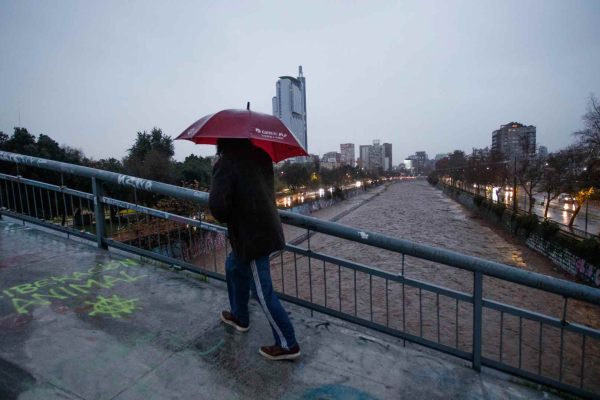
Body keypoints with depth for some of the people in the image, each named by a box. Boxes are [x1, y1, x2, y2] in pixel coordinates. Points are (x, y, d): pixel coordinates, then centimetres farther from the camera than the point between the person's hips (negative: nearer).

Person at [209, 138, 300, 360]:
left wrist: (225, 218, -4)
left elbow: (217, 204, -26)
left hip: (252, 237, -9)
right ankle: (239, 317, 45)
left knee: (263, 293, 3)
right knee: (233, 266, 28)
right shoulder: (260, 156, 3)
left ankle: (287, 344, 16)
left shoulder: (226, 163, -18)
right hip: (267, 229, 9)